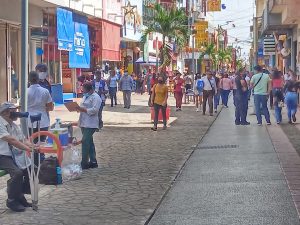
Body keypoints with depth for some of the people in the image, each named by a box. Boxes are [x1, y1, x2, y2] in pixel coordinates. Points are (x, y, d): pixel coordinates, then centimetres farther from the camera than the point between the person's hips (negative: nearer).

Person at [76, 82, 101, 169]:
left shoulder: (95, 97, -11)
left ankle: (84, 163, -9)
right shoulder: (85, 96, 18)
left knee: (85, 142, -12)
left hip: (90, 124, -9)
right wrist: (78, 108, 4)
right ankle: (93, 162, 19)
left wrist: (83, 109, -21)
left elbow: (94, 110, -21)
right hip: (83, 123, 9)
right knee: (89, 142, 12)